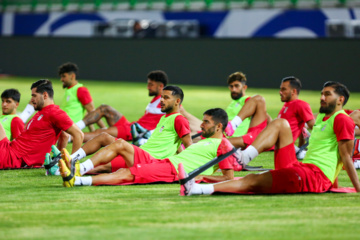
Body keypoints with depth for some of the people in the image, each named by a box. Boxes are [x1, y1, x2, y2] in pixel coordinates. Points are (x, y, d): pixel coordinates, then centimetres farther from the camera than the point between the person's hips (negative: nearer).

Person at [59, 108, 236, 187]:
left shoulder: (222, 145, 2)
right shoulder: (205, 141, 30)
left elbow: (229, 177, -6)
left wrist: (201, 177, -13)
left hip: (173, 170, -10)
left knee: (126, 174, -28)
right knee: (120, 144, -2)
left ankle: (76, 181, -42)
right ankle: (77, 169, -18)